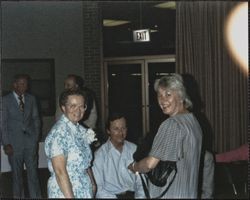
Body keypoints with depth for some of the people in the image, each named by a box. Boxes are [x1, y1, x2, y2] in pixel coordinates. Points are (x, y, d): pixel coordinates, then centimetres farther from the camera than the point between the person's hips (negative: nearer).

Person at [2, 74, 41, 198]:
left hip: (30, 141, 2)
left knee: (33, 172, 0)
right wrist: (6, 144, -6)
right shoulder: (6, 100, -3)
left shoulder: (31, 99, 7)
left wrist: (36, 137, 7)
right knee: (16, 173, 6)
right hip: (14, 143, -2)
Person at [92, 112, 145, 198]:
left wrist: (140, 196, -8)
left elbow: (141, 179, 8)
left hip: (133, 194, 3)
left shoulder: (134, 149, 7)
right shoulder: (100, 154, -4)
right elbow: (98, 187, -6)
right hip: (111, 195, -3)